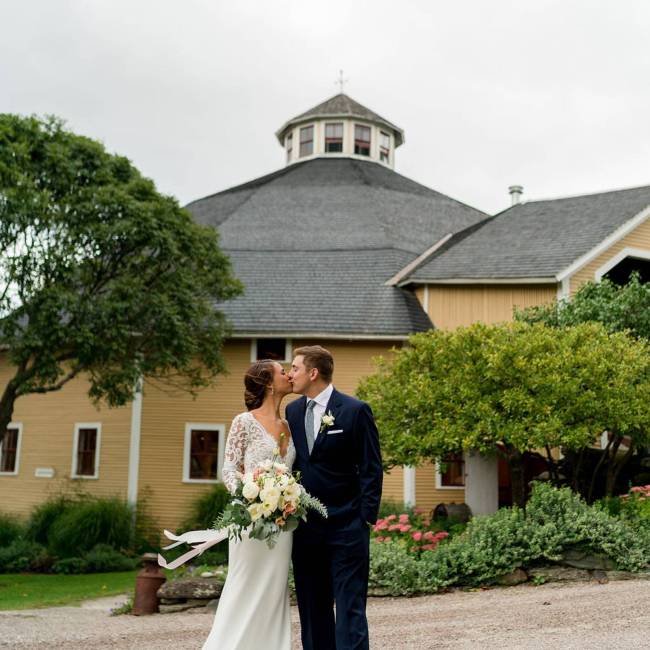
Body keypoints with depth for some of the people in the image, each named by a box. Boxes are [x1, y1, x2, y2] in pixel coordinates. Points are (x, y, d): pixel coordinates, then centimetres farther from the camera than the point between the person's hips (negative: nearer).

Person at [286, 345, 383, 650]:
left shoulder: (355, 410, -7)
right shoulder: (292, 411, 10)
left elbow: (371, 469, -6)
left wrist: (366, 518, -11)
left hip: (346, 526, -5)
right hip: (305, 527, 6)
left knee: (350, 608, -4)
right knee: (312, 608, 11)